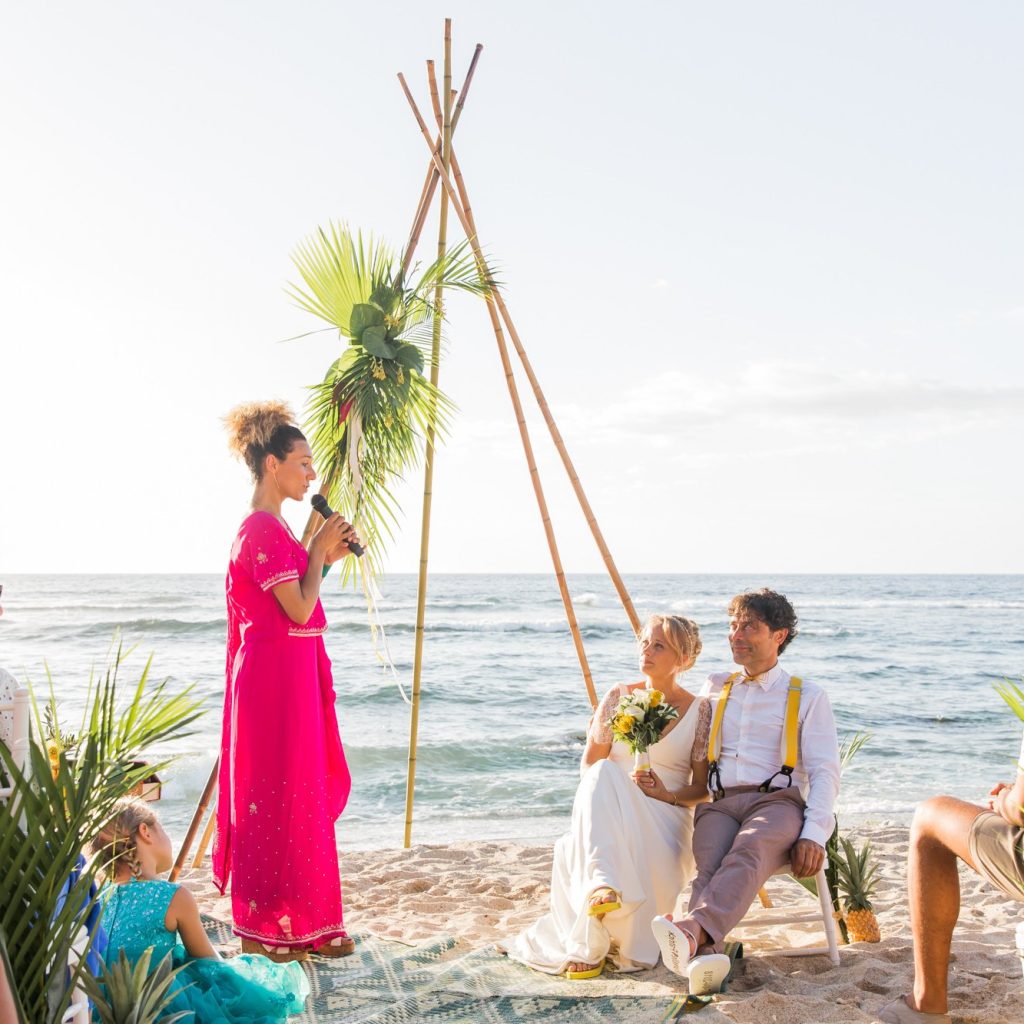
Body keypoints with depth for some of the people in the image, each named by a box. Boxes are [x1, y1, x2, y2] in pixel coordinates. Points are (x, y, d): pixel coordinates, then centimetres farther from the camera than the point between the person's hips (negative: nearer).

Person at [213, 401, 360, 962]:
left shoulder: (272, 528, 16)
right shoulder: (262, 530, -15)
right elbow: (299, 609, -20)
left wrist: (325, 556, 10)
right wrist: (318, 552, -8)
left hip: (292, 676, 10)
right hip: (276, 677, -10)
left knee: (302, 795, 14)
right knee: (280, 798, -2)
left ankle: (302, 922, 23)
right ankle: (268, 927, 9)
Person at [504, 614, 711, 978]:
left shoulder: (698, 710, 5)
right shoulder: (619, 698, 9)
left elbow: (703, 788, 5)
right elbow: (589, 765, 9)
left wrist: (668, 795, -15)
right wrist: (611, 786, -12)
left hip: (666, 818, -1)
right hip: (610, 812, 1)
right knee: (603, 776, -36)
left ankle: (589, 945, -29)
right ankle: (601, 886, -54)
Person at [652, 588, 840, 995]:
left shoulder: (807, 696, 17)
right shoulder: (714, 690, 27)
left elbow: (825, 771, 7)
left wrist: (814, 832, -11)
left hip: (778, 801, -2)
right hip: (719, 804, 3)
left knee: (748, 853, -38)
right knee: (710, 866, -34)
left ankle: (693, 930, -63)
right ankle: (705, 956, -58)